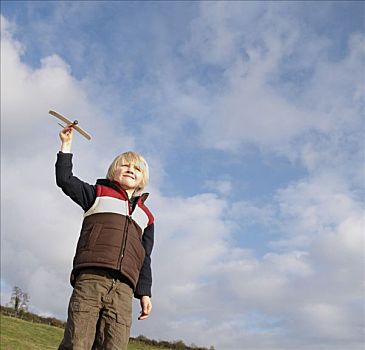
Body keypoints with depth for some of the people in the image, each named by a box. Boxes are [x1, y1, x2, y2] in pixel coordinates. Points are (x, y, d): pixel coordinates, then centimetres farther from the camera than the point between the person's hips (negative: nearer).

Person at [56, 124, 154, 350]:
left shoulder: (146, 216, 26)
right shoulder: (99, 194, 21)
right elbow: (65, 179, 10)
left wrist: (145, 292, 13)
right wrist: (66, 145, 10)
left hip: (123, 288, 2)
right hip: (90, 277, -2)